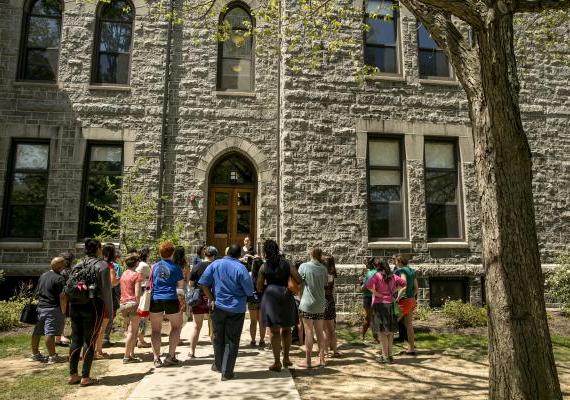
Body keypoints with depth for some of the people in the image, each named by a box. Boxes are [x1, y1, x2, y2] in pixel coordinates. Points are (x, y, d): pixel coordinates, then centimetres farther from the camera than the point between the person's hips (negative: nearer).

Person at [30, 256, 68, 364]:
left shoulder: (43, 275, 12)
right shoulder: (59, 278, -14)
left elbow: (37, 292, 21)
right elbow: (62, 297, -16)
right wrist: (63, 312, -10)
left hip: (40, 307, 9)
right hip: (53, 309, -8)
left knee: (37, 332, 15)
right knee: (50, 333, -7)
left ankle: (35, 354, 28)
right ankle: (52, 356, -4)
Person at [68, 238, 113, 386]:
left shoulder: (77, 266, 12)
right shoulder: (102, 265, -5)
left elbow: (68, 287, 11)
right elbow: (106, 289, -9)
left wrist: (71, 307, 15)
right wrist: (110, 309, -3)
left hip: (75, 306, 6)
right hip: (93, 306, -5)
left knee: (76, 340, 12)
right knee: (90, 341, 2)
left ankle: (73, 375, 19)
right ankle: (85, 377, 6)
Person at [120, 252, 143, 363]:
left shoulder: (123, 274, 14)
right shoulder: (136, 275, -8)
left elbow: (122, 291, 15)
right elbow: (137, 294, -15)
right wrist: (139, 306, -11)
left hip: (123, 304, 7)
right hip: (133, 304, -7)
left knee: (130, 330, 15)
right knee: (132, 331, -1)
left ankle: (131, 354, 17)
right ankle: (127, 356, 0)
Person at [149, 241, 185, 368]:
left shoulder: (154, 267, 6)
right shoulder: (176, 268, 0)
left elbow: (150, 285, 10)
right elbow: (180, 287, 2)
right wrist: (181, 301, 11)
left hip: (155, 300, 2)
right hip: (171, 300, -2)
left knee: (155, 330, 11)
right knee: (176, 327, 15)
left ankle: (156, 359, 9)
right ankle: (170, 356, 11)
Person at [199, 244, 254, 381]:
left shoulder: (215, 264, -5)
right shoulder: (241, 268, -15)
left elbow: (203, 283, -5)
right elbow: (250, 291, -11)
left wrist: (212, 299, 1)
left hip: (218, 306, 3)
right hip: (236, 309, -3)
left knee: (218, 338, 20)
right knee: (232, 341, 8)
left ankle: (218, 365, 36)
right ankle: (227, 372, 12)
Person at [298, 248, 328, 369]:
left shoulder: (304, 266, -9)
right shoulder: (323, 268, 0)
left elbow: (298, 283, -3)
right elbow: (325, 284, 10)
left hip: (307, 303, -4)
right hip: (320, 304, 4)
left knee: (309, 332, 1)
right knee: (320, 332, 12)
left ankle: (308, 361, 5)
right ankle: (322, 359, 18)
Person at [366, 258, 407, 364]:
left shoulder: (377, 275, -10)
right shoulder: (392, 276, 7)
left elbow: (369, 285, -23)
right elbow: (403, 283, 14)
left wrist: (378, 294, -11)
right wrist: (393, 291, 10)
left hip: (379, 304, -5)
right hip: (390, 304, 5)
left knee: (382, 331, 1)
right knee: (389, 330, 13)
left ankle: (385, 356, 4)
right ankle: (390, 356, 19)